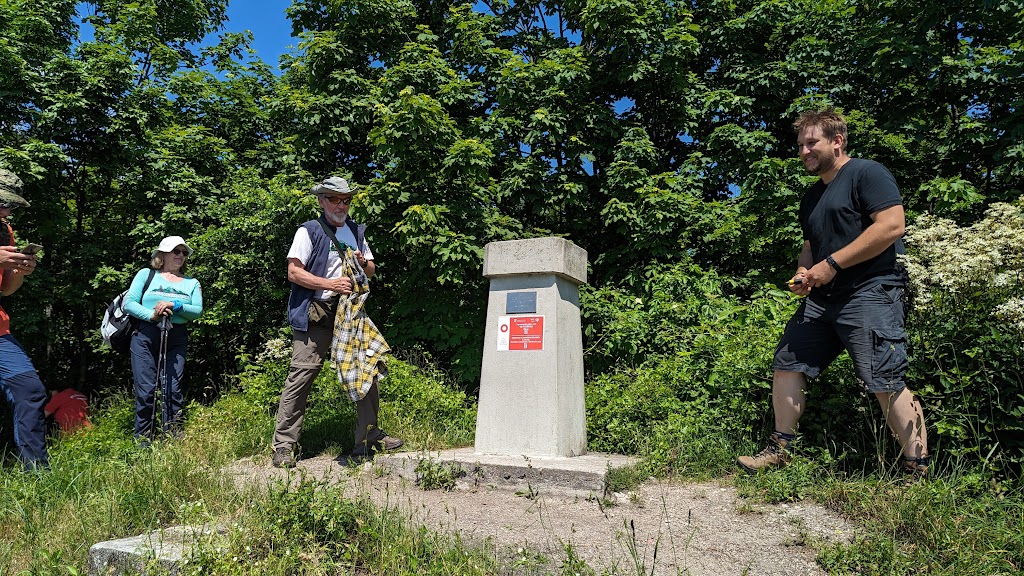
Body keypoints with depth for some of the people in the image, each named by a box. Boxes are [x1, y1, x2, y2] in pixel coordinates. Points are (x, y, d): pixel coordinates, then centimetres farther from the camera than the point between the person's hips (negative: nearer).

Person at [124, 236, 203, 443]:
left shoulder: (192, 283, 17)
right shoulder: (146, 274, 12)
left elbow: (197, 310, 1)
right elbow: (129, 303, 1)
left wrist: (174, 305, -17)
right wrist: (151, 315, -15)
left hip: (176, 340, 2)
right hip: (145, 336, -1)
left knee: (173, 390, -3)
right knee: (146, 390, -4)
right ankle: (142, 443, 4)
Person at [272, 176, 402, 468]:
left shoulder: (357, 231, 18)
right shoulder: (309, 231, 0)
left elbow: (372, 269, 24)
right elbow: (294, 272, -8)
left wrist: (363, 263, 0)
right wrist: (330, 284, -19)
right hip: (316, 314, -6)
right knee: (301, 375, -9)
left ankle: (369, 437, 18)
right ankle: (284, 444, 1)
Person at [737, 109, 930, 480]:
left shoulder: (866, 173, -4)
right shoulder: (812, 196, 22)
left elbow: (893, 225, -16)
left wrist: (832, 264, -16)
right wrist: (803, 273, 9)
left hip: (870, 293, -9)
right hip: (821, 298, 9)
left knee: (886, 385, -10)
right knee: (787, 364, 5)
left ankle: (918, 473, 3)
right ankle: (779, 450, 15)